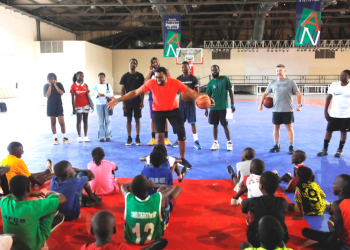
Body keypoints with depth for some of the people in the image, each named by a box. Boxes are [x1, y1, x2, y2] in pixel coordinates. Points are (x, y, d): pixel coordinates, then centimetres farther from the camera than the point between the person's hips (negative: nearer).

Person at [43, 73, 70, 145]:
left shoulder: (59, 84, 1)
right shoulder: (46, 86, 0)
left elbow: (62, 93, -12)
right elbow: (47, 95, -12)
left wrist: (55, 85, -11)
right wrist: (50, 86, -12)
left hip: (59, 106, 0)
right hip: (51, 106, 0)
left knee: (62, 122, -5)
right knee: (53, 122, 5)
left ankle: (64, 137, 7)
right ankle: (55, 138, 12)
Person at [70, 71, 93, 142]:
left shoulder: (85, 85, 5)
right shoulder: (73, 86, -2)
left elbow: (88, 96, 7)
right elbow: (72, 98, -2)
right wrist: (73, 108, -5)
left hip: (86, 105, 2)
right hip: (78, 106, -2)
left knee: (85, 120, 5)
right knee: (79, 121, 4)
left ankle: (85, 136, 9)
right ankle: (79, 136, 10)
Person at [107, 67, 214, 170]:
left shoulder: (175, 83, -24)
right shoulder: (151, 83, -21)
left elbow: (192, 93, -21)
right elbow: (135, 92, -13)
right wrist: (118, 100, -17)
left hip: (173, 109, 0)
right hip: (158, 111, 0)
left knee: (181, 132, -5)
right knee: (160, 135, -5)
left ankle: (182, 159, 14)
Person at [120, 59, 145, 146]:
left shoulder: (140, 76, 2)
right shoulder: (125, 76, 3)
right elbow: (122, 90, 4)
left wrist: (142, 101, -4)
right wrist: (123, 103, -2)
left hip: (137, 101, -1)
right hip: (128, 101, 1)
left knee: (137, 119, 4)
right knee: (128, 119, 6)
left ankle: (137, 138, 12)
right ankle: (129, 138, 14)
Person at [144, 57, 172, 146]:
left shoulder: (165, 71, 1)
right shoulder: (150, 72, 7)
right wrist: (149, 72, -9)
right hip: (153, 98, 2)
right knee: (153, 119, 6)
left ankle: (166, 138, 11)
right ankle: (153, 139, 14)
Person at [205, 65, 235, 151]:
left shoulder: (225, 79, -1)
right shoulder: (210, 83, 4)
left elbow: (230, 91, 1)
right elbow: (208, 96, 8)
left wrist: (232, 104, -3)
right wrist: (206, 109, 6)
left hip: (223, 107, -2)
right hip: (213, 107, 2)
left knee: (225, 125, 1)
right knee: (215, 125, 8)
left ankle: (229, 142, 15)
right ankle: (215, 143, 19)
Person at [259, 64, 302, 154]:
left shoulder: (291, 82, 0)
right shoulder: (272, 83, 9)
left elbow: (298, 93, 0)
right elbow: (265, 94, 15)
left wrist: (299, 105, -10)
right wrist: (261, 104, 6)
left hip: (287, 110, -3)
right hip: (276, 110, 3)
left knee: (289, 128, 1)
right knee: (276, 128, 8)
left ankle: (291, 147, 11)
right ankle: (276, 146, 21)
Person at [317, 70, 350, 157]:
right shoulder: (334, 85, 1)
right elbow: (328, 98, 5)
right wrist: (325, 112, 1)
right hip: (334, 114, 2)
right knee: (328, 130, 4)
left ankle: (340, 150, 19)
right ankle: (325, 149, 15)